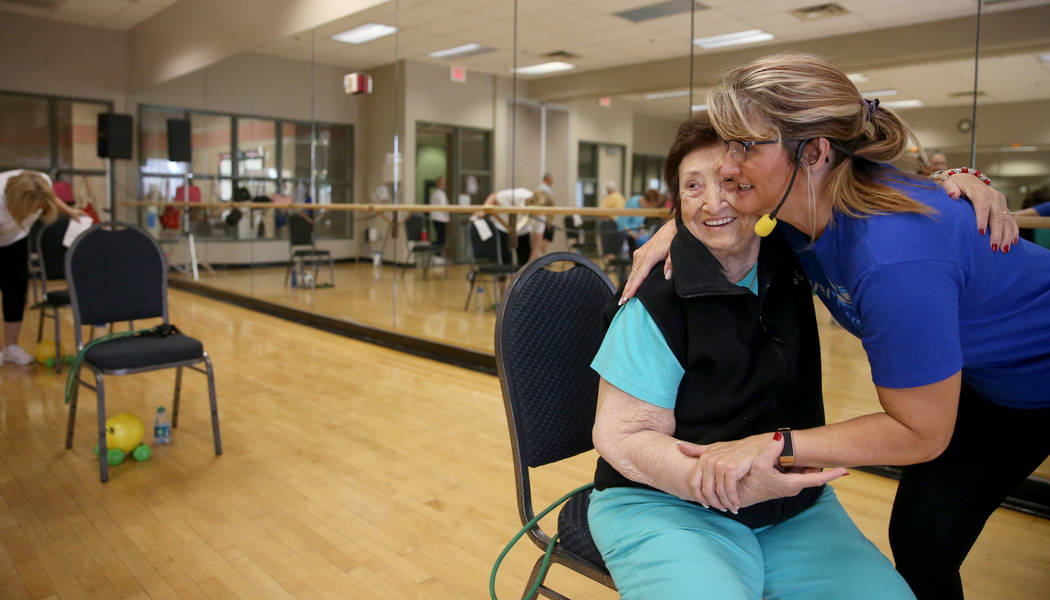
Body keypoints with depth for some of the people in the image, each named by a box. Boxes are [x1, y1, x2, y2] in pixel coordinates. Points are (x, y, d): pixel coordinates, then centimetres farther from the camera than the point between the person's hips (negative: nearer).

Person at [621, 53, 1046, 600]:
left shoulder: (893, 258, -42)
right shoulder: (804, 201, -19)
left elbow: (921, 432, -31)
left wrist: (771, 445, -36)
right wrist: (675, 228, -13)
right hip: (986, 378, 6)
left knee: (927, 547, -4)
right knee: (917, 544, 8)